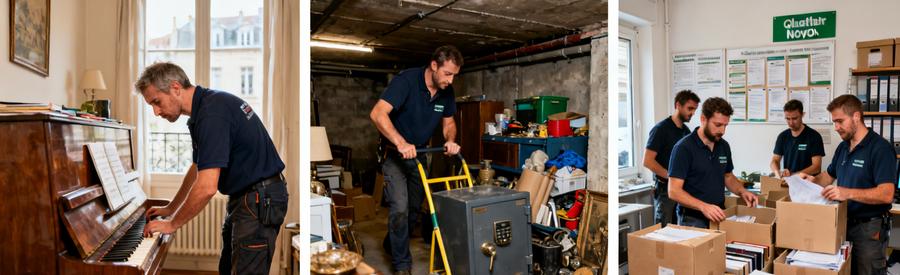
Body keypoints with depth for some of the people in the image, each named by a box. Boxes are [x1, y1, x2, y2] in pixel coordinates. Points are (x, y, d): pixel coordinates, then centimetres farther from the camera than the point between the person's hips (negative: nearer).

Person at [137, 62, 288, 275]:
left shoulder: (212, 112, -23)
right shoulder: (205, 106, 11)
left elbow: (207, 188, -27)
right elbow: (198, 168, 24)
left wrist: (172, 224, -11)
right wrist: (170, 209, 28)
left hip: (259, 201, -11)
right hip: (243, 197, 11)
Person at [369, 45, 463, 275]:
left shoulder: (447, 92, -5)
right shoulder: (406, 80, -24)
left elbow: (449, 122, 8)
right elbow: (378, 114, -33)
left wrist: (450, 140, -13)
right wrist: (401, 143, -42)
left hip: (418, 154, 7)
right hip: (394, 154, -6)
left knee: (415, 208, 15)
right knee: (400, 208, -13)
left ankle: (393, 244, 40)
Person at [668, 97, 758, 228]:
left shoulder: (723, 146, 5)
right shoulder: (684, 148, -16)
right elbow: (674, 191, -21)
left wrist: (742, 191, 1)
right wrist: (703, 206, -33)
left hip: (718, 217, 6)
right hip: (693, 219, -6)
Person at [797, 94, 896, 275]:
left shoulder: (880, 148, -16)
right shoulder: (843, 147, 8)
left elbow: (886, 195, -24)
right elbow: (829, 176, 18)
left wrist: (848, 193, -37)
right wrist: (812, 180, -3)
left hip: (869, 228, -7)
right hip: (843, 222, 7)